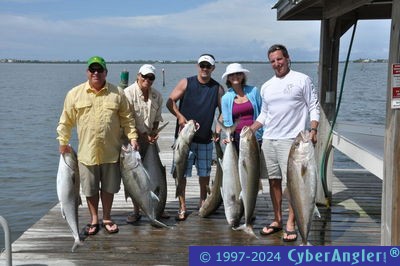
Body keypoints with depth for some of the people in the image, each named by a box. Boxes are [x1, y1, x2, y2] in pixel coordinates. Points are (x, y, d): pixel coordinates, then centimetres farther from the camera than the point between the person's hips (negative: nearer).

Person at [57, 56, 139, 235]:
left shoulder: (117, 93, 2)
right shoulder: (75, 94, 1)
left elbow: (127, 119, 5)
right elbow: (66, 121, 6)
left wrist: (132, 137, -4)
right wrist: (63, 142, 2)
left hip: (111, 152, 0)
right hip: (87, 152, 0)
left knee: (108, 187, 12)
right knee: (90, 189, 11)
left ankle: (107, 218, 29)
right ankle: (94, 219, 27)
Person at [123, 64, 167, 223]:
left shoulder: (157, 96, 5)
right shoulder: (128, 93, -12)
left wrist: (153, 134, -4)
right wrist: (144, 136, -13)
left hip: (150, 140, 5)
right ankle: (136, 210, 11)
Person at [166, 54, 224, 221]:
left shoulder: (218, 88, 5)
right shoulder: (186, 83, 0)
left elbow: (223, 111, 10)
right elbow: (170, 102, -1)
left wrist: (218, 128, -5)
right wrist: (180, 116, -16)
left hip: (205, 138, 2)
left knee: (205, 172, 10)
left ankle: (203, 203, 28)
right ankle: (182, 207, 9)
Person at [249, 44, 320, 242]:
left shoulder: (302, 80, 0)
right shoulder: (266, 87, 15)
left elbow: (314, 107, -1)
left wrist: (313, 131, -14)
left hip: (291, 140, -5)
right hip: (268, 139, 6)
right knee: (274, 181, 11)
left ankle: (290, 224, 2)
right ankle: (277, 220, 21)